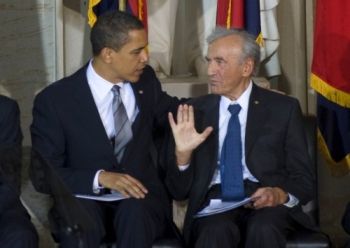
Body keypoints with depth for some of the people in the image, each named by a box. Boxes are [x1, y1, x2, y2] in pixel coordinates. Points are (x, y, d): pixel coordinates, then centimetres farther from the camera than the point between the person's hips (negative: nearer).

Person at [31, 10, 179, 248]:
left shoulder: (146, 80, 6)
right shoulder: (55, 100, -8)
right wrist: (100, 177, -23)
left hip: (140, 197, 3)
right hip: (87, 201, -3)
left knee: (135, 210, -33)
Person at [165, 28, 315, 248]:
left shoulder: (284, 108, 7)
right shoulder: (196, 111, 12)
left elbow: (304, 182, 5)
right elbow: (179, 191, 11)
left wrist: (279, 194, -17)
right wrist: (183, 152, -9)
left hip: (265, 201, 0)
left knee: (263, 229, -35)